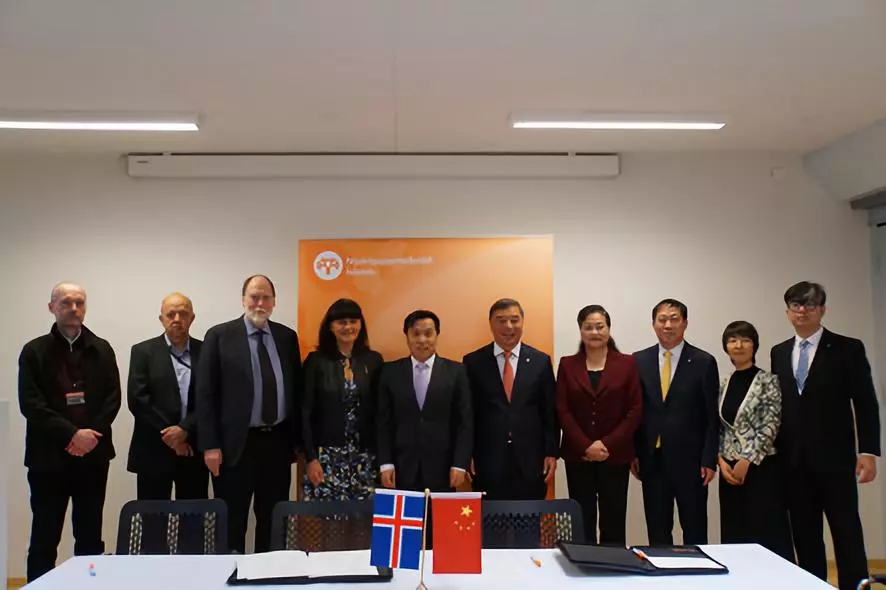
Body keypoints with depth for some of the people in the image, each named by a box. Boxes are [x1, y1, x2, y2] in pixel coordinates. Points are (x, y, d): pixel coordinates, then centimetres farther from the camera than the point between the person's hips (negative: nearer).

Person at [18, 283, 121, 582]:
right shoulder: (34, 351, 1)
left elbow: (113, 398, 3)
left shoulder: (102, 350, 8)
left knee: (90, 537, 9)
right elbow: (30, 404, -7)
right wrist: (72, 433, -16)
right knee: (44, 538, 4)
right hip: (49, 457, -2)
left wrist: (91, 434, -11)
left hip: (93, 455, 2)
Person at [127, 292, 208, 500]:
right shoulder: (143, 351, 2)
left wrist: (184, 429, -14)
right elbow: (137, 399, -6)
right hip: (153, 451, -1)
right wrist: (169, 436, -11)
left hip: (194, 451, 2)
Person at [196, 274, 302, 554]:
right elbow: (205, 393, -5)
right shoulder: (220, 335, -3)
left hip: (278, 441, 4)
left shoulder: (287, 337, 8)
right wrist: (210, 445, -10)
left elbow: (296, 389, 11)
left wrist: (298, 438, 8)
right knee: (232, 521, 6)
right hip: (236, 443, -3)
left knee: (273, 520, 12)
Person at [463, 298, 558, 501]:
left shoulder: (540, 361, 5)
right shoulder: (473, 362, 2)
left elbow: (550, 412, 6)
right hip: (487, 460, -1)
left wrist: (551, 453, 1)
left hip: (530, 458, 1)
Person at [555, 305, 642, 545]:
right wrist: (586, 446, -11)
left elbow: (635, 410, -2)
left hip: (615, 456, -1)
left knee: (613, 523, 2)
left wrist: (608, 444, -11)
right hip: (578, 456, 1)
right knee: (582, 522, 3)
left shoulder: (627, 363, 3)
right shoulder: (567, 365, 6)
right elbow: (562, 411, 0)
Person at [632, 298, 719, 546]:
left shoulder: (704, 362, -2)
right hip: (652, 459, 2)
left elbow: (711, 417, -2)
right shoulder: (639, 361, 4)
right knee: (656, 530, 10)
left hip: (689, 460, -2)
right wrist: (632, 454, 2)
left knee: (694, 529, 7)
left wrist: (709, 460, -6)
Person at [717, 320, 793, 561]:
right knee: (735, 535, 9)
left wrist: (747, 461, -14)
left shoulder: (768, 381, -5)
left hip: (761, 468, -5)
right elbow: (718, 429, 11)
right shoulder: (723, 385, 11)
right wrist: (722, 461, -3)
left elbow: (771, 426, -11)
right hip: (730, 470, 5)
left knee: (768, 535, -4)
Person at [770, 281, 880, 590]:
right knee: (804, 535, 9)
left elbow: (866, 404, -3)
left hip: (833, 458, -4)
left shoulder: (848, 348, -1)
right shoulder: (779, 352, 11)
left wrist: (868, 451, -10)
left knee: (847, 532, 1)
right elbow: (778, 404, 12)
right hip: (794, 461, 4)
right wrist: (775, 450, 9)